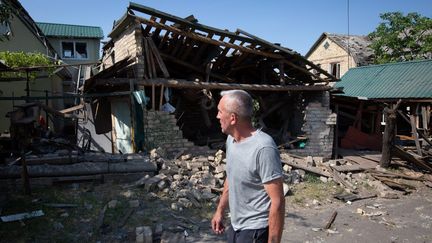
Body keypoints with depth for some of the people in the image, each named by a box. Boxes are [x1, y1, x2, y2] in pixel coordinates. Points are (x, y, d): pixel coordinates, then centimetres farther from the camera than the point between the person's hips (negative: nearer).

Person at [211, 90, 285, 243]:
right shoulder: (231, 139, 0)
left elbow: (277, 202, -24)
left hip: (255, 231, -8)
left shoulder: (263, 148, -27)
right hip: (235, 226, 8)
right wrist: (220, 210, 17)